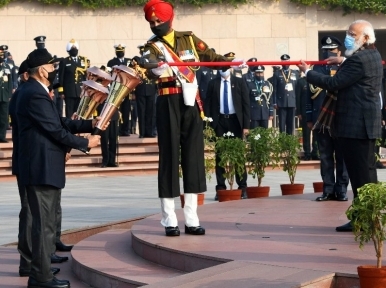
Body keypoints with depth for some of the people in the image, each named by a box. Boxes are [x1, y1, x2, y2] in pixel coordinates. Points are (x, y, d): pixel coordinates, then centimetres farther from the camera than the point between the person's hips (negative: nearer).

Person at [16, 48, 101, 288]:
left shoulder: (36, 91, 17)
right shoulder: (35, 94, -18)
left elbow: (60, 122, 19)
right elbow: (56, 130, -18)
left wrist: (90, 124, 9)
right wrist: (86, 143, -7)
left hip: (44, 167, 11)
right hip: (41, 168, -11)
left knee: (45, 222, 15)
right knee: (44, 223, -7)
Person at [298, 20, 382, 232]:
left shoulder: (358, 59, -17)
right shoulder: (372, 56, 15)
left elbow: (334, 83, -18)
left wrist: (307, 72, -8)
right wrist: (343, 62, 21)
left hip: (356, 124, -11)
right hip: (363, 122, 11)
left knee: (362, 173, -7)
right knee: (363, 172, 11)